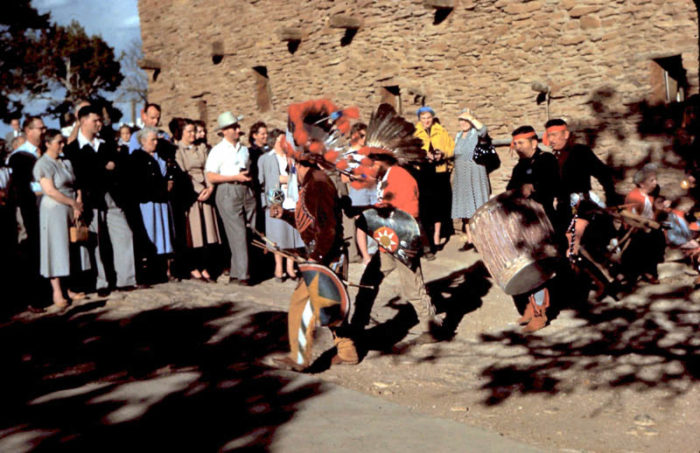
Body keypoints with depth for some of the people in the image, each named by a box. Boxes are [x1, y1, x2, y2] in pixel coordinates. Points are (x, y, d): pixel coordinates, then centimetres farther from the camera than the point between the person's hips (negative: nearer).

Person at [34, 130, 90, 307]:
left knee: (70, 249, 7)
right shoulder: (43, 164, -9)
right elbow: (50, 190, -16)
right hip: (54, 211, -7)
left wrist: (79, 203, -5)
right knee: (56, 248, -4)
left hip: (71, 211, 7)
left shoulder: (66, 162, 13)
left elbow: (75, 186, 13)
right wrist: (73, 203, -12)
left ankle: (67, 289, 15)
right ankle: (57, 293, 0)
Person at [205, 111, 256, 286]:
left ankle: (236, 273, 11)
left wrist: (248, 177, 9)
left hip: (246, 191, 6)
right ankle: (241, 274, -6)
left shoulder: (244, 149, 18)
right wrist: (235, 177, -13)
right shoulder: (218, 151, -1)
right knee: (238, 234, -10)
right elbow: (210, 176, -9)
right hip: (228, 193, -6)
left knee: (251, 232, 1)